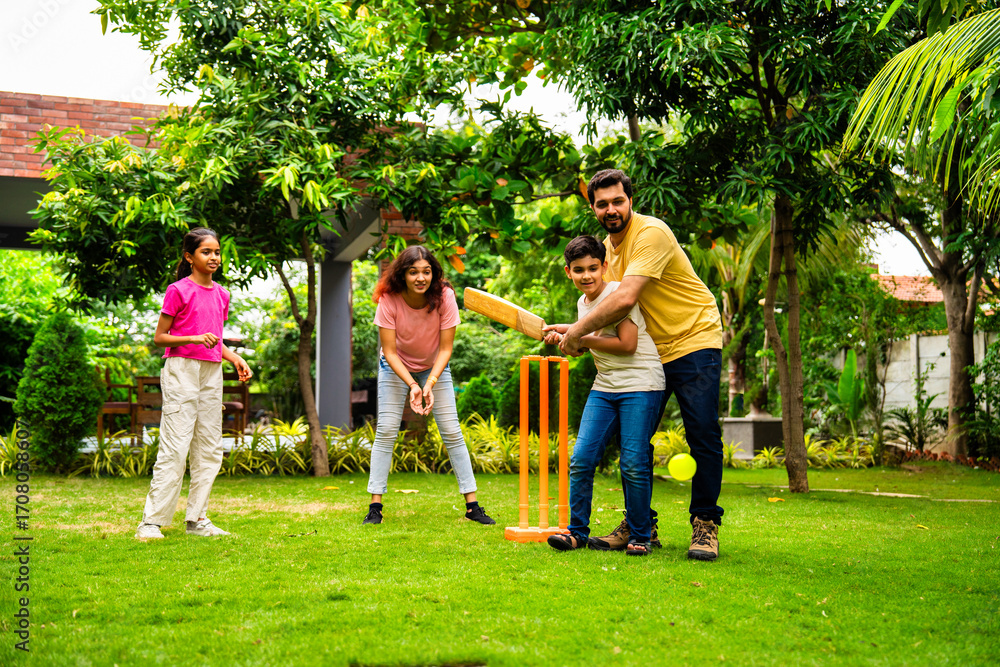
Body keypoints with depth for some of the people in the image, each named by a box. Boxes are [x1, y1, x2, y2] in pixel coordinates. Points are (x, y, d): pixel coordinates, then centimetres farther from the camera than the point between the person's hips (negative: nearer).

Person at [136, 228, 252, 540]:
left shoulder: (220, 294, 14)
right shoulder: (178, 291, -6)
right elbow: (159, 337, -6)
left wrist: (235, 358, 6)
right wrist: (196, 338, -19)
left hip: (212, 373, 7)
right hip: (181, 370, -7)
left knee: (210, 449, 6)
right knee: (174, 449, -9)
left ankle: (197, 519, 13)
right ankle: (151, 522, -5)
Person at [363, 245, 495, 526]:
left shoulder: (444, 297, -25)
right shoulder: (389, 300, -27)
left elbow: (445, 349, -20)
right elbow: (389, 351, -23)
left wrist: (430, 383, -33)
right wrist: (412, 385, -35)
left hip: (434, 366, 1)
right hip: (396, 366, 0)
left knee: (452, 431, -5)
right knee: (386, 430, -10)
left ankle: (472, 505, 1)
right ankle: (375, 506, -4)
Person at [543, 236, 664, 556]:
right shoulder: (582, 303, 12)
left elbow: (627, 345, -18)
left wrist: (578, 337, -14)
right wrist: (565, 335, 10)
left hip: (641, 385, -7)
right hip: (604, 387, 7)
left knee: (633, 464, -9)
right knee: (581, 458, -3)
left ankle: (639, 537, 5)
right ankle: (577, 532, 7)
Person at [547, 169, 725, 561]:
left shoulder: (651, 233, -20)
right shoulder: (608, 246, 9)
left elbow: (625, 299, -29)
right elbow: (609, 308, 15)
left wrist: (578, 331, -21)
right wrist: (577, 335, -2)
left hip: (694, 342, -8)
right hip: (649, 352, 8)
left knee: (703, 436, -10)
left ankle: (705, 525, 2)